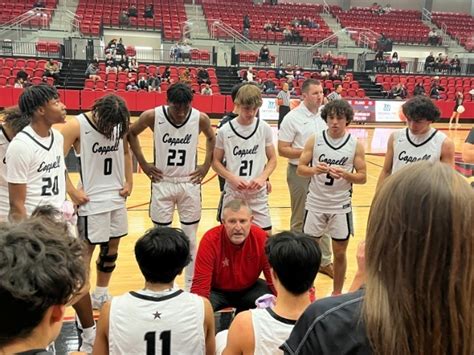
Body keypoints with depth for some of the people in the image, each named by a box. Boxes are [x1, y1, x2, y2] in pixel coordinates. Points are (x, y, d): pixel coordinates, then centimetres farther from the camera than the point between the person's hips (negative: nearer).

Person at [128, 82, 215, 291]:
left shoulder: (200, 118, -11)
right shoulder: (153, 116, -14)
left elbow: (211, 138, 11)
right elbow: (131, 134, 4)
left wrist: (206, 166, 3)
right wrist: (144, 164, -1)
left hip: (190, 184, 1)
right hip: (163, 183, 0)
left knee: (190, 239, 9)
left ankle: (190, 287, 25)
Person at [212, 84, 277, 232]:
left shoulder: (265, 128, -3)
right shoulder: (225, 131, -6)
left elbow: (272, 159, 5)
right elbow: (216, 162, 1)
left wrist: (262, 177, -13)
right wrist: (232, 178, -16)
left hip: (258, 194, 1)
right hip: (232, 193, -1)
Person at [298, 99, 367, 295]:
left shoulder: (356, 145, -5)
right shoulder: (314, 140, -4)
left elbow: (362, 177, -4)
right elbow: (300, 169, -3)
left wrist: (344, 174, -23)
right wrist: (314, 170, -23)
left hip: (341, 206, 0)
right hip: (315, 204, 1)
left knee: (340, 253, 11)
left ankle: (337, 293, 29)